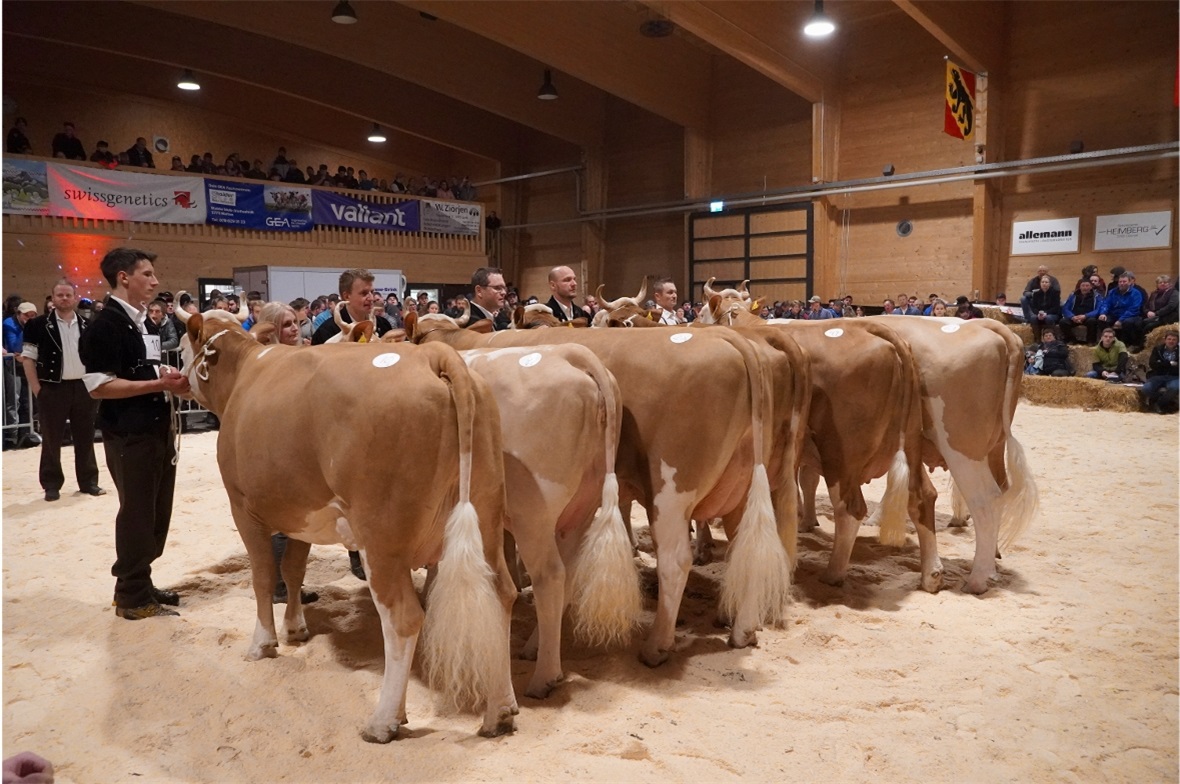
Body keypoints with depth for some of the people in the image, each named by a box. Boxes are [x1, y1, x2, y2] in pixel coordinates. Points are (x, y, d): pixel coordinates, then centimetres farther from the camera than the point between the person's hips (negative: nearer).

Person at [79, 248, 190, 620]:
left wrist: (170, 380, 5)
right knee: (136, 514, 0)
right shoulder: (105, 324, -14)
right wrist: (158, 384, -22)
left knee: (156, 513, 15)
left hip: (156, 431, 9)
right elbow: (99, 386, -20)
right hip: (129, 436, -9)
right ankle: (133, 597, 13)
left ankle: (140, 585, 28)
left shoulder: (140, 321, 14)